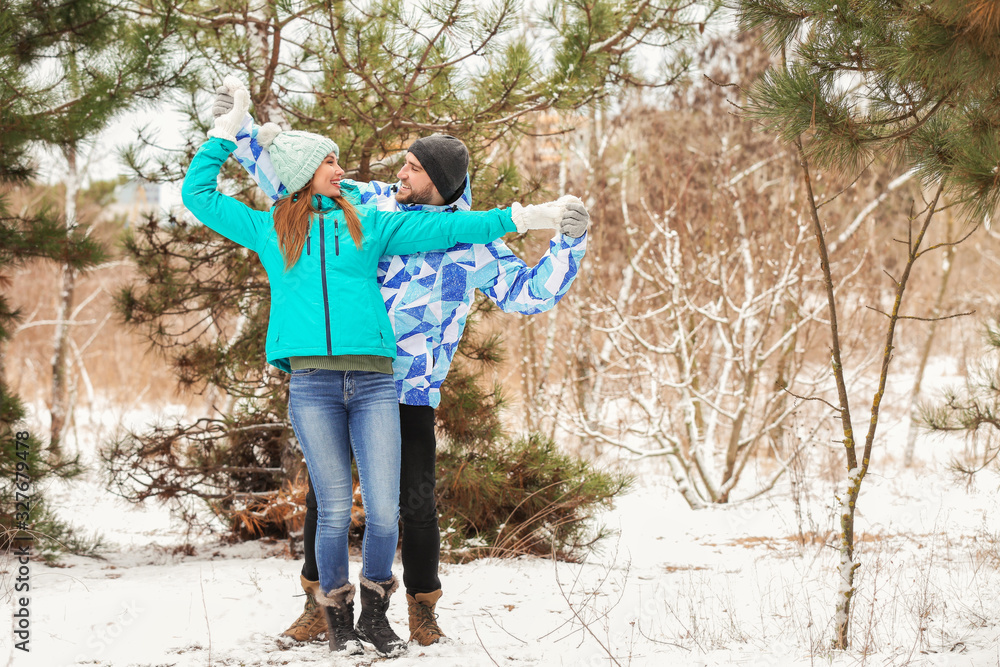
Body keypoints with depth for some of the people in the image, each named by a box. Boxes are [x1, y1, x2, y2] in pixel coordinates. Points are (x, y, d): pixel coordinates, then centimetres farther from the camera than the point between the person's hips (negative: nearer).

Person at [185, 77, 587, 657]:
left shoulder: (368, 226, 18)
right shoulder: (270, 229, 15)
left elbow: (442, 228, 17)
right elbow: (199, 193, 20)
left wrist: (521, 218, 13)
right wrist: (232, 125, 19)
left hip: (373, 382, 1)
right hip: (312, 383, -1)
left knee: (384, 512, -7)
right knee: (335, 512, -3)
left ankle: (375, 611, 13)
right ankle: (339, 617, 15)